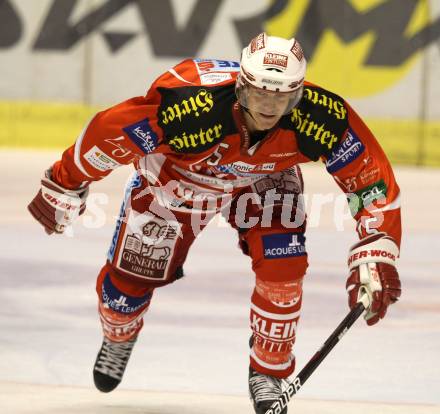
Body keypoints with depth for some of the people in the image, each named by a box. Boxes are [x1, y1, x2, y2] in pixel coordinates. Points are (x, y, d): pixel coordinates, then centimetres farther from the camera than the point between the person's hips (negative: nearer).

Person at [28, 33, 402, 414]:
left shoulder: (320, 117, -37)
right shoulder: (190, 108, -44)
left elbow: (371, 175, -25)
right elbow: (110, 132, -31)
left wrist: (376, 254, -33)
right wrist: (64, 189, -16)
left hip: (265, 177, 1)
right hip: (175, 173, -1)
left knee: (282, 267, -20)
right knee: (130, 275, 4)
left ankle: (268, 375, 4)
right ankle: (118, 339, 41)